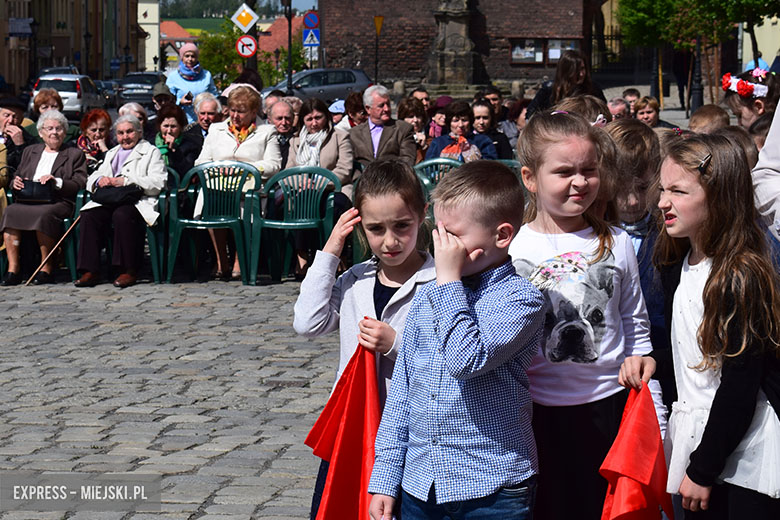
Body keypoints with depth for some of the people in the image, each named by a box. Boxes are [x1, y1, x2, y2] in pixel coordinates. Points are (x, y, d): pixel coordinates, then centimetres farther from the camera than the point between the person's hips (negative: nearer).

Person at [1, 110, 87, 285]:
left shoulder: (75, 154, 16)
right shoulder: (30, 151, 28)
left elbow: (79, 185, 3)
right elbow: (16, 178, 26)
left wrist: (57, 182, -12)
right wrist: (15, 183, 1)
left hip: (59, 203, -3)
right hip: (28, 201, 3)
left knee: (44, 214, -38)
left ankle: (47, 269, -28)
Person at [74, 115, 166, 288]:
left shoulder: (151, 152, 13)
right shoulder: (112, 153, 32)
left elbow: (157, 184, -3)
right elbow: (91, 179, 25)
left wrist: (126, 181, -13)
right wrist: (99, 180, -1)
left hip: (137, 202, -5)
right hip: (109, 202, 5)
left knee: (121, 215, -38)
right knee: (88, 215, -26)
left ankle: (129, 272, -29)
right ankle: (90, 271, -25)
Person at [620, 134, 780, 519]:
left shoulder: (742, 277, -19)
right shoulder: (678, 265, 6)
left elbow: (740, 388, -19)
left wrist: (704, 470, -16)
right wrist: (655, 361, 0)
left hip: (744, 457, -8)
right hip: (696, 434, 8)